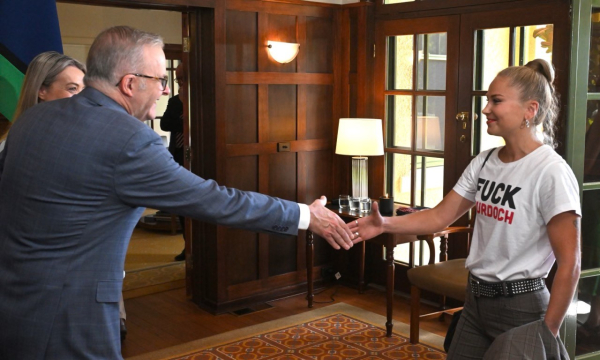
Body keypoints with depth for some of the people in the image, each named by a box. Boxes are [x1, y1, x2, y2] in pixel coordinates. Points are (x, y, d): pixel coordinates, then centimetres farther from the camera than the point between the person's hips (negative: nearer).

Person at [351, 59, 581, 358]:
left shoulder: (551, 172, -18)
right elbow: (440, 217, 5)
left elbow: (568, 265, -17)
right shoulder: (484, 163, 2)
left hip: (521, 307, -6)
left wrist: (546, 335, -15)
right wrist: (385, 224, -9)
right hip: (476, 300, 7)